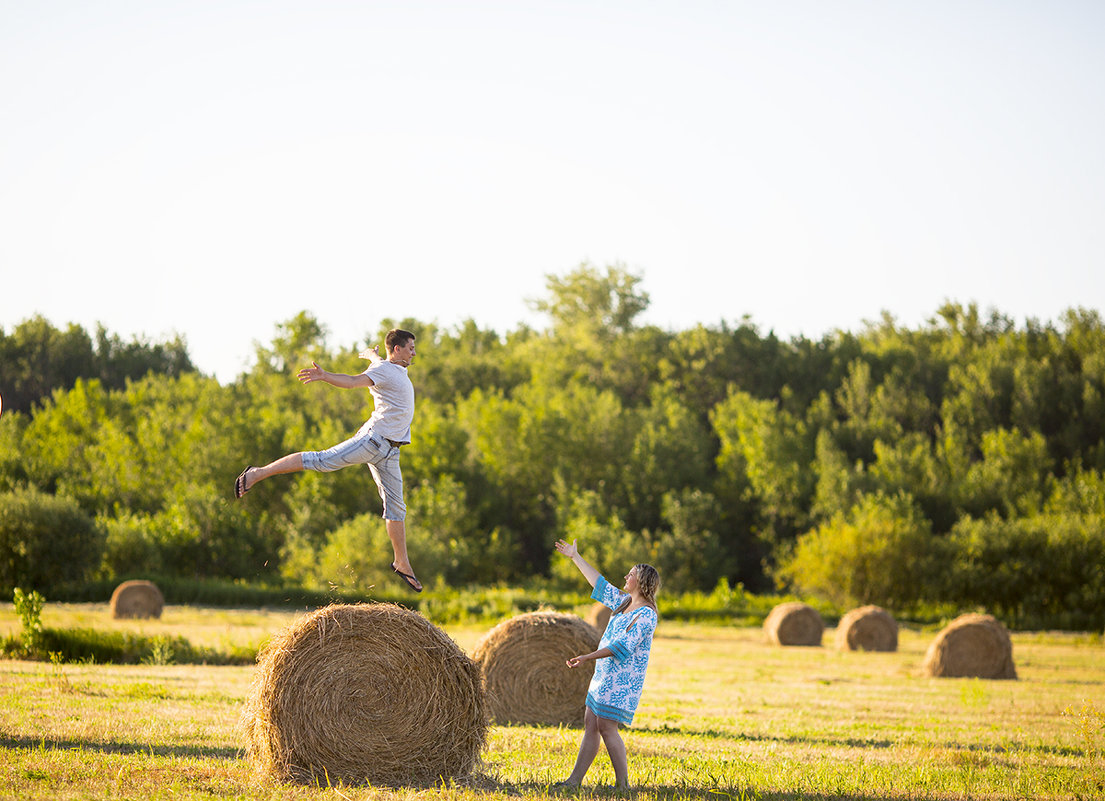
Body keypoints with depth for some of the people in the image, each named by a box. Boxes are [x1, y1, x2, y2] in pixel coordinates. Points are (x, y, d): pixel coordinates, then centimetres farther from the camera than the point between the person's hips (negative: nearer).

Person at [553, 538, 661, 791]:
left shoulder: (646, 615, -15)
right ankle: (574, 780, 10)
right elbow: (599, 583, 23)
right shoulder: (624, 602, 12)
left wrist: (588, 657, -26)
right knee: (590, 725, 8)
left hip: (622, 679, -9)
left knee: (606, 727, -11)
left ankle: (623, 784, -6)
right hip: (604, 675, 9)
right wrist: (575, 557, 27)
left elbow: (623, 646, -23)